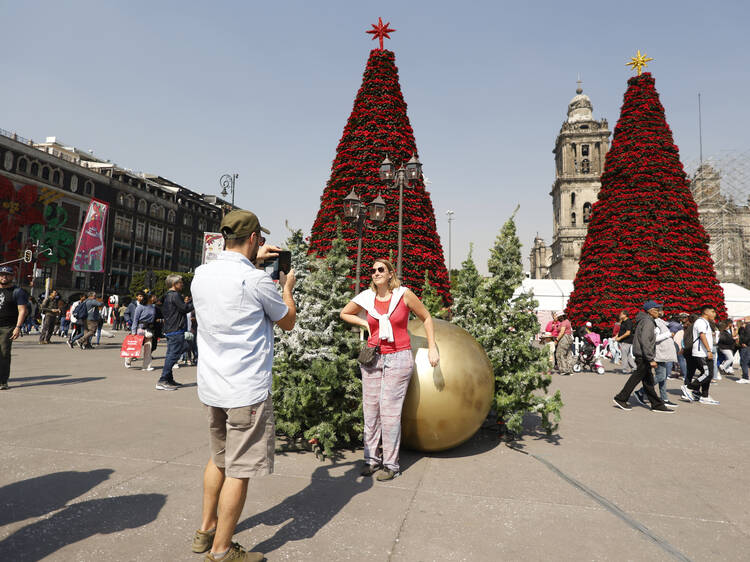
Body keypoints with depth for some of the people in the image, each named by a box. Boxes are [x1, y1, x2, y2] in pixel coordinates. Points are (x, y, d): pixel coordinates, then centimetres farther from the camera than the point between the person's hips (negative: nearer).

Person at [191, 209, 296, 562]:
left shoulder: (201, 274, 3)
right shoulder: (258, 281, -17)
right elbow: (288, 322, -1)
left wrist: (253, 261, 29)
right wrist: (287, 287, 14)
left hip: (210, 386, 8)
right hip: (247, 391, -8)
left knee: (218, 458, 24)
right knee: (239, 470, 6)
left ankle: (205, 530, 37)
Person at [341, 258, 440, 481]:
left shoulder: (403, 294, -5)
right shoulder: (366, 298, 2)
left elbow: (426, 318, 7)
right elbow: (344, 313, 20)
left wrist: (432, 348, 3)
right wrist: (365, 323, 7)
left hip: (398, 358, -3)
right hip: (373, 358, 4)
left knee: (390, 411, -5)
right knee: (370, 410, 6)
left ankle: (391, 464, 7)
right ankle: (372, 459, 20)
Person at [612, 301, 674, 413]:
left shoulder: (644, 320, 15)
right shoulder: (648, 321, -15)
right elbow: (645, 341, -24)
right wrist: (651, 359, -24)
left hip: (642, 356, 10)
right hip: (643, 356, -10)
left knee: (648, 380, 11)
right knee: (636, 377, -2)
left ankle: (657, 405, 17)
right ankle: (620, 399, 7)